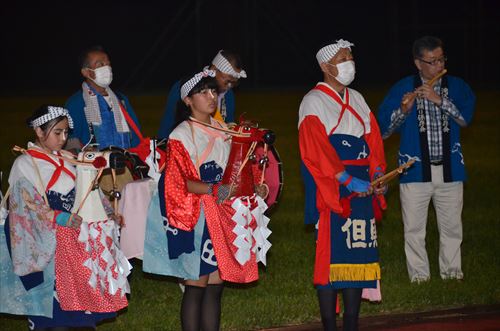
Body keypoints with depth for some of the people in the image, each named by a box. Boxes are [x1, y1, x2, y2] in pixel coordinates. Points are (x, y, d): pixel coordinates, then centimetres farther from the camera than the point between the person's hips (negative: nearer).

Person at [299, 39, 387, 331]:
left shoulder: (356, 100, 17)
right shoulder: (314, 102, -5)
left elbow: (373, 140, 12)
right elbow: (318, 150, -14)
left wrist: (378, 174, -4)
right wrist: (348, 181, -20)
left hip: (361, 189, 7)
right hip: (329, 191, -7)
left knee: (358, 254, 5)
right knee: (330, 254, -8)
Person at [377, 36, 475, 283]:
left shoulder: (456, 87, 6)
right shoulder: (402, 89, 3)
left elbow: (465, 118, -10)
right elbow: (384, 130, 0)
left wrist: (439, 99, -20)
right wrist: (403, 110, -17)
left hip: (449, 169, 1)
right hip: (415, 170, -1)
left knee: (451, 226, 6)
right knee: (414, 228, 0)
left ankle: (451, 272, 19)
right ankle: (419, 275, 10)